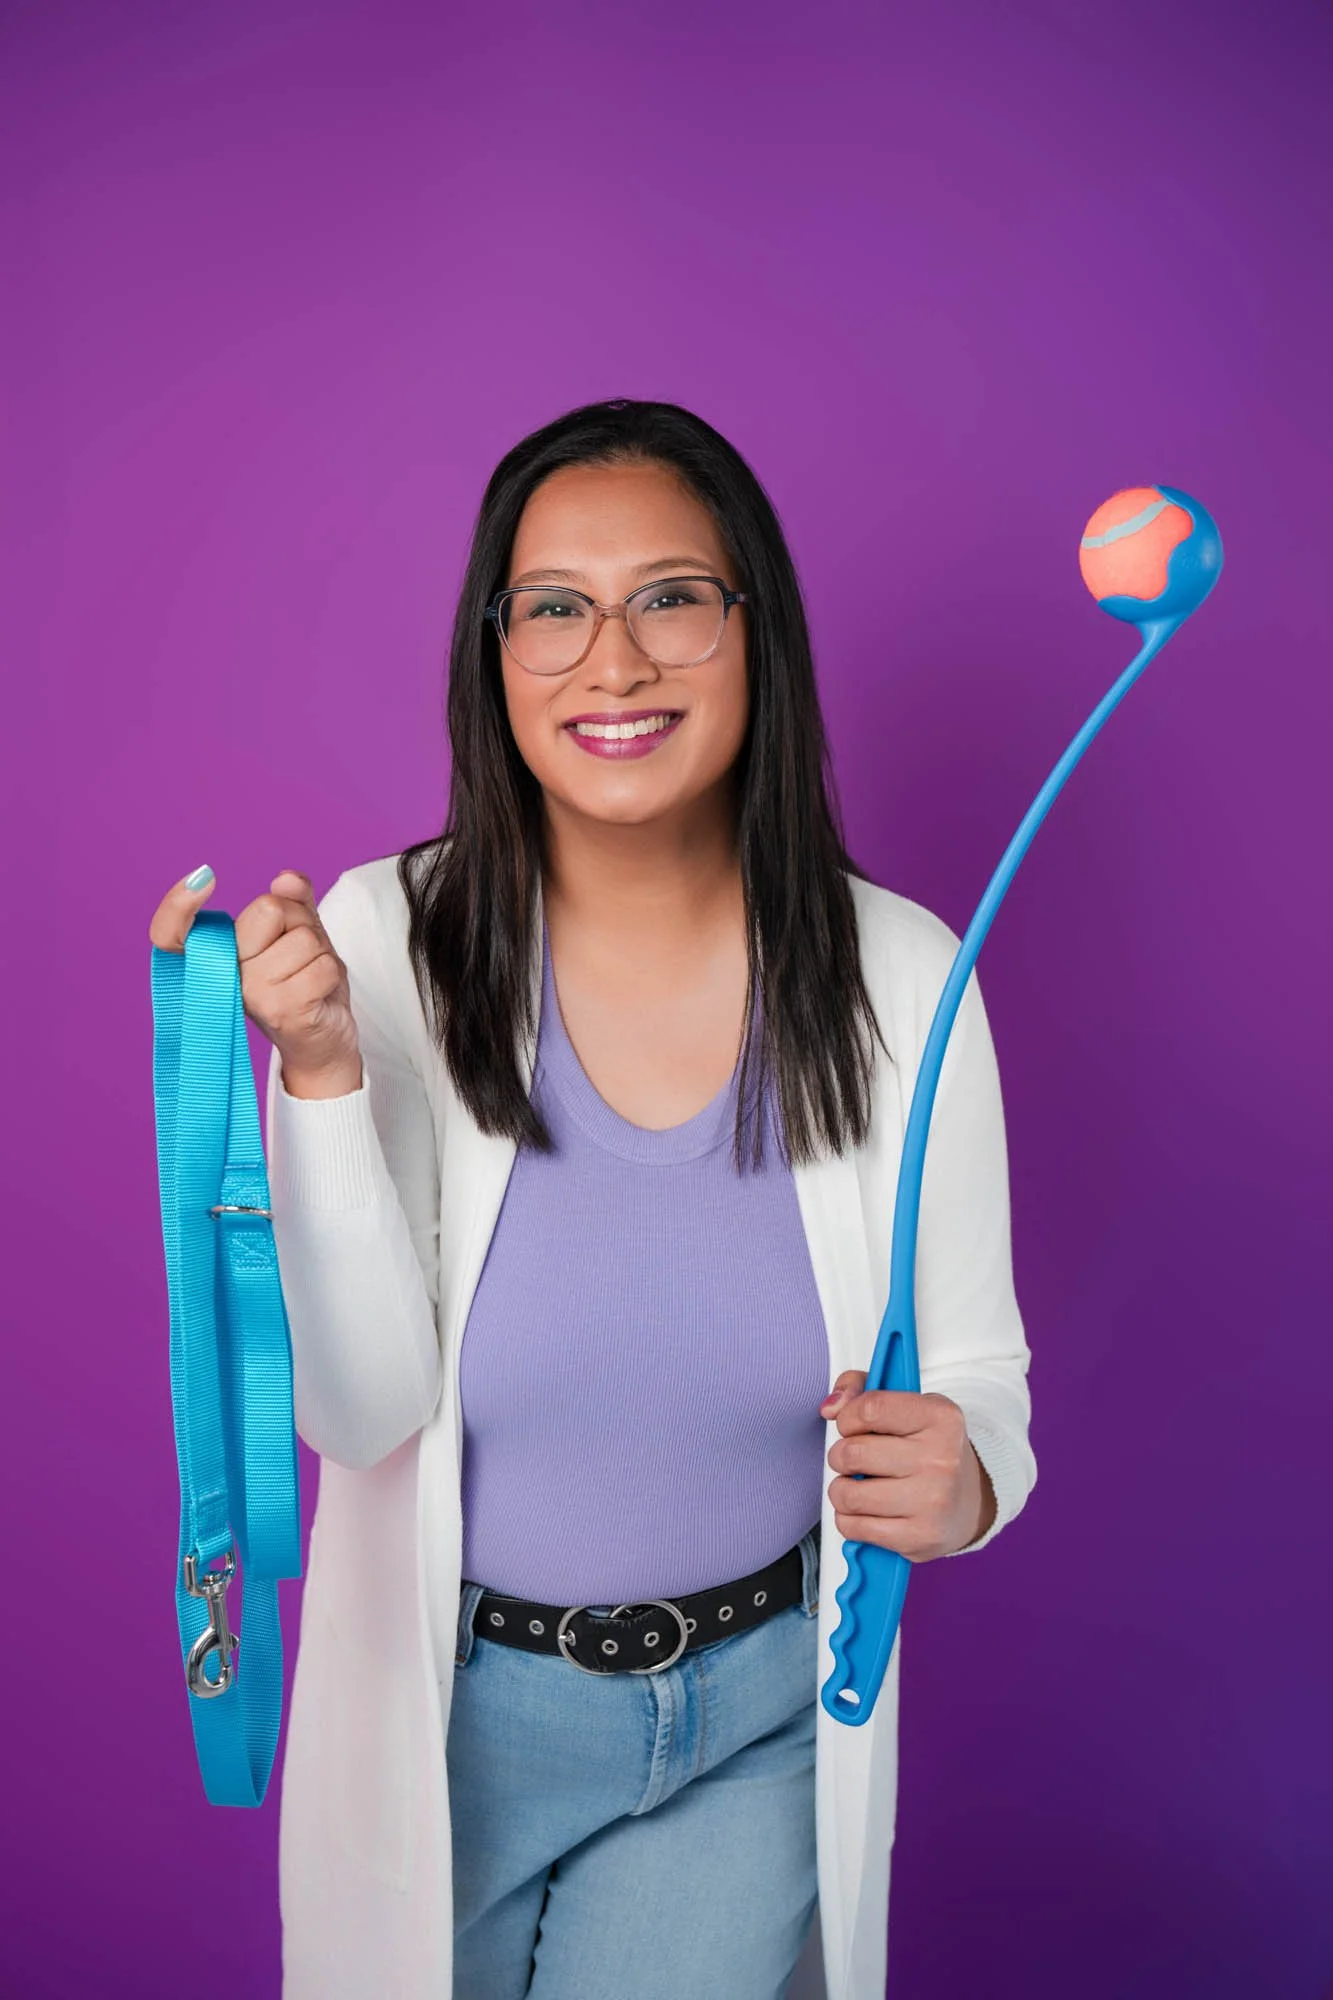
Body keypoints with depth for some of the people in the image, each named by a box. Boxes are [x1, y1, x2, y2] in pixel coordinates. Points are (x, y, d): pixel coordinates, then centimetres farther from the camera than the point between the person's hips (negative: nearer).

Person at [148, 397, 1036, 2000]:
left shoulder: (898, 973, -13)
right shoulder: (390, 941, -15)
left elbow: (979, 1372, -5)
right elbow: (362, 1410, -18)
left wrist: (962, 1479, -26)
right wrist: (318, 1072, -30)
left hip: (756, 1709, 0)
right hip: (454, 1702, 1)